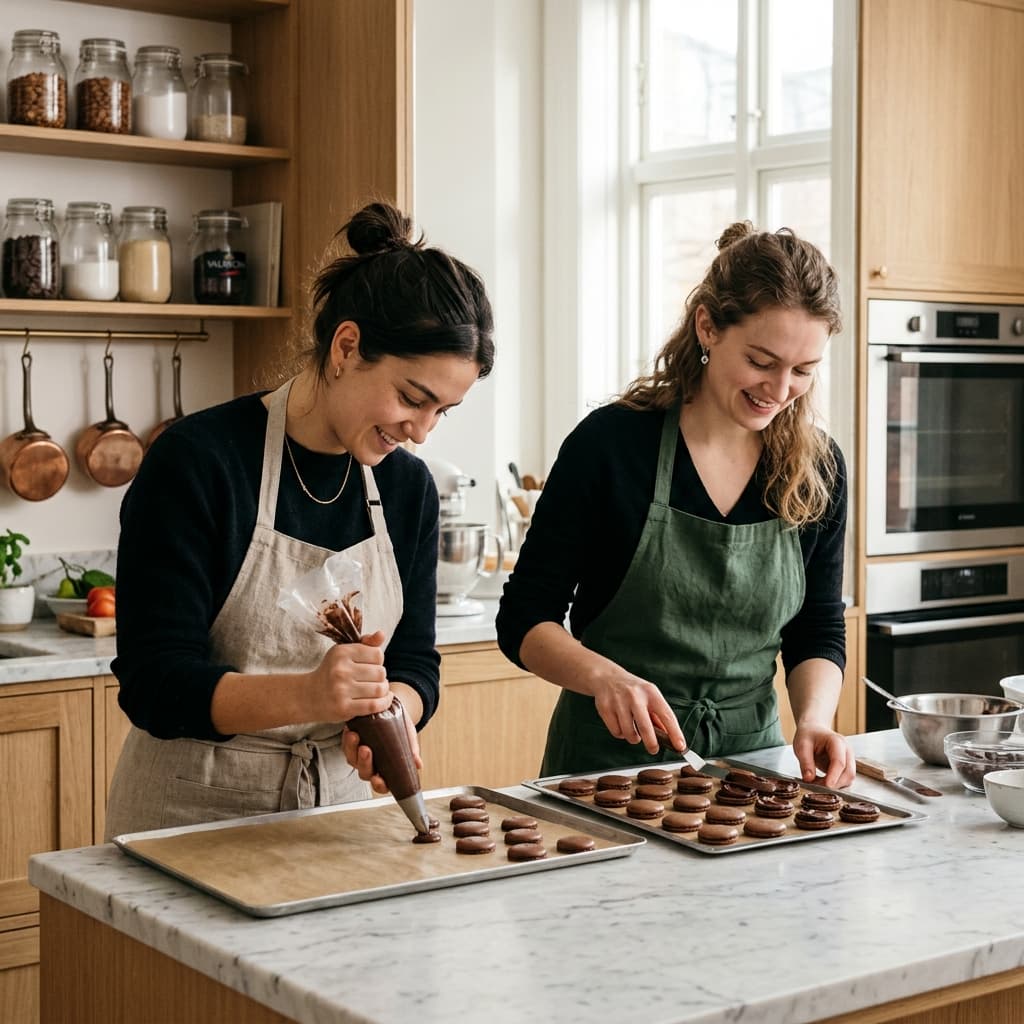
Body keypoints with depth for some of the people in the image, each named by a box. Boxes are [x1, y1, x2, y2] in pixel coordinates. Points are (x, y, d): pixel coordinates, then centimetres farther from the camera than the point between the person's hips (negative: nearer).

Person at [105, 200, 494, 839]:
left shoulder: (409, 488, 3)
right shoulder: (196, 462, -15)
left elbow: (415, 661, 7)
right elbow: (154, 687, -17)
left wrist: (390, 714, -16)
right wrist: (305, 695, -33)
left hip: (339, 806, 4)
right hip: (193, 817, -4)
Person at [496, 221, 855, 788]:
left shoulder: (818, 468, 2)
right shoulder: (610, 443, -11)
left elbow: (818, 634, 10)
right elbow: (524, 619, -6)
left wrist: (814, 718, -10)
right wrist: (604, 677, -25)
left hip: (749, 756, 4)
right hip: (609, 758, -3)